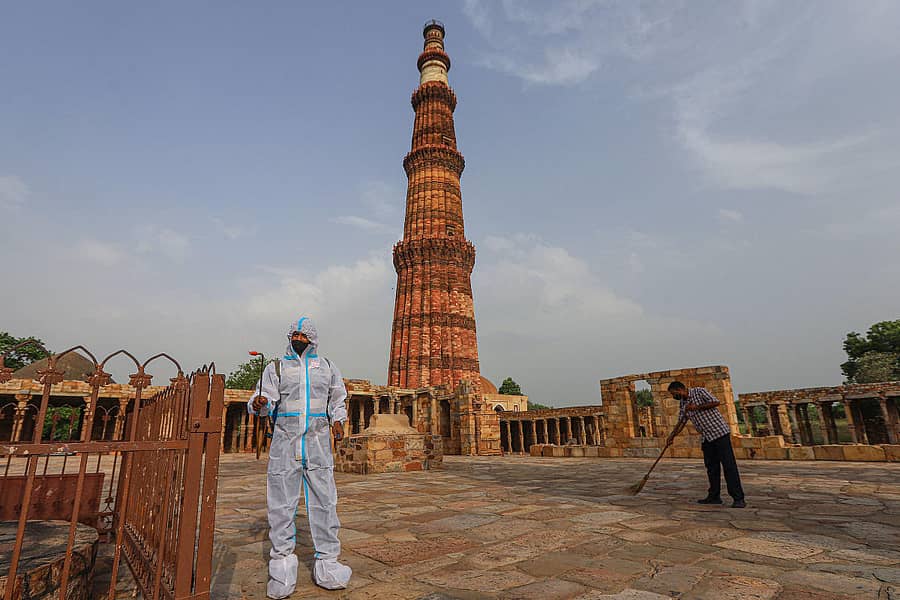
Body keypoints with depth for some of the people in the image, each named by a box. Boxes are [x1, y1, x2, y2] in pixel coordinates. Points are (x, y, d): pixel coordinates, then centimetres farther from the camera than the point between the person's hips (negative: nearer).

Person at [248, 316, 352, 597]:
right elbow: (267, 401, 2)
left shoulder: (326, 366, 13)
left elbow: (338, 399, 19)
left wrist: (337, 420, 2)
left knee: (324, 501, 2)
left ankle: (327, 561, 12)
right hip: (285, 440, -1)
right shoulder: (276, 367, 9)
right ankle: (282, 559, 17)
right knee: (281, 503, 2)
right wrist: (258, 404, -21)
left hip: (318, 442, 1)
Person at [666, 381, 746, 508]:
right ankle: (714, 496, 13)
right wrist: (672, 435, 1)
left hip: (719, 432, -7)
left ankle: (738, 498, -6)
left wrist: (697, 407, -15)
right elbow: (681, 422, 13)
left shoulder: (699, 391, -8)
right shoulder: (682, 404, 11)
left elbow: (716, 402, -16)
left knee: (728, 464, -8)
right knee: (711, 466, 8)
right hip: (706, 437, 7)